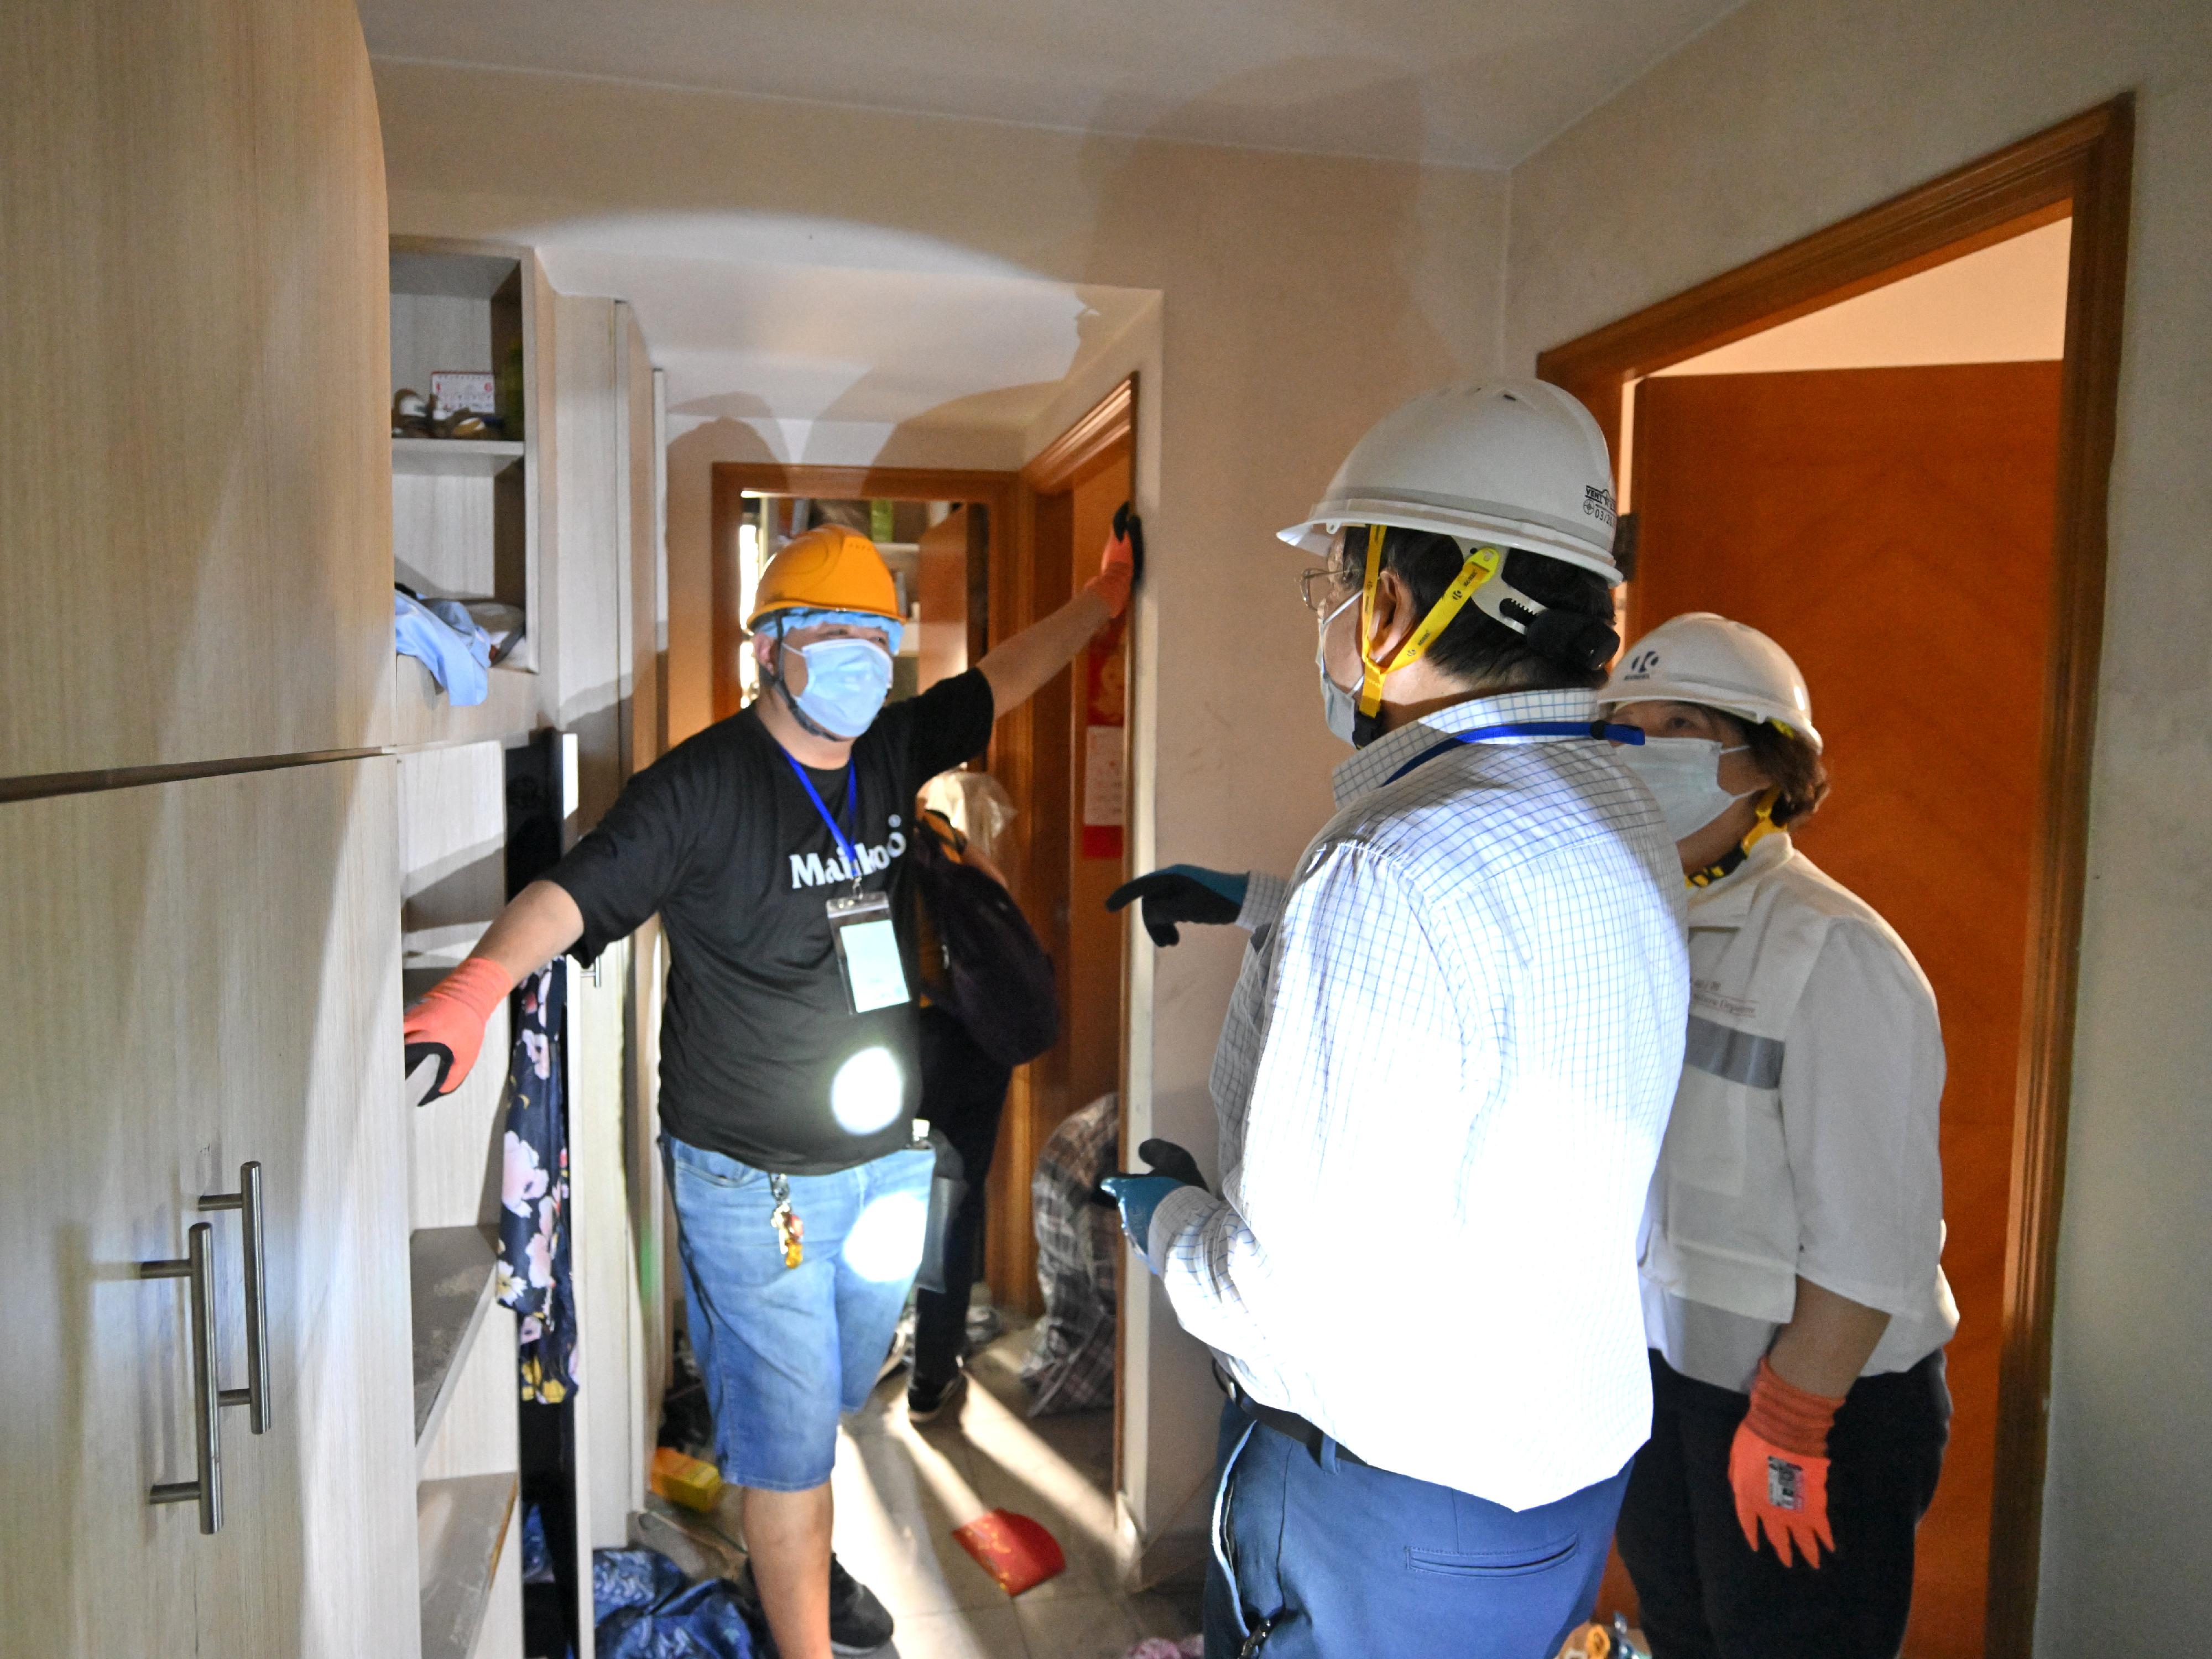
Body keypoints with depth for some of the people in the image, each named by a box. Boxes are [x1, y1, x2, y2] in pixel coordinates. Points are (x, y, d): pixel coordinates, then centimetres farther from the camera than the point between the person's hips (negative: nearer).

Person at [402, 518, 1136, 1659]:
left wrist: (1103, 596, 21)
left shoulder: (891, 752, 2)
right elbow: (572, 893, -24)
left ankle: (795, 1560, 51)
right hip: (755, 1182, -6)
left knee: (835, 1402, 25)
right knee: (789, 1428, 3)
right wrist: (472, 986, -42)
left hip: (889, 1164, 6)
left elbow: (1002, 679, 16)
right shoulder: (699, 784, -15)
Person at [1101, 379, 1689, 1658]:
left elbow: (1309, 1300, -30)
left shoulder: (1403, 866, -31)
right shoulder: (1614, 813, -1)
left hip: (1392, 1512, -8)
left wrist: (1164, 1217, -9)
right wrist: (1258, 903, 30)